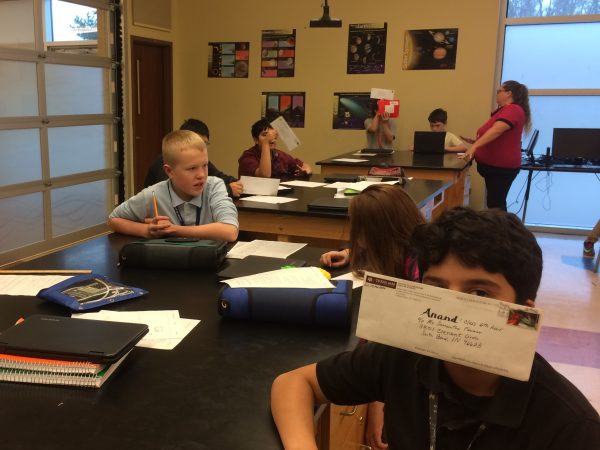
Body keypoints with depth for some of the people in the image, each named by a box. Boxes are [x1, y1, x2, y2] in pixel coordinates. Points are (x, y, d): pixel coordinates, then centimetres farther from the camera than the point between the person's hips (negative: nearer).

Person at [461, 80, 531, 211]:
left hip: (502, 167, -10)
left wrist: (474, 146, -40)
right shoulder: (505, 110, 18)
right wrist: (475, 141, 13)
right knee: (495, 202, 14)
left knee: (495, 203, -10)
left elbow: (496, 130, -32)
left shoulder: (512, 110, -16)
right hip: (494, 165, 10)